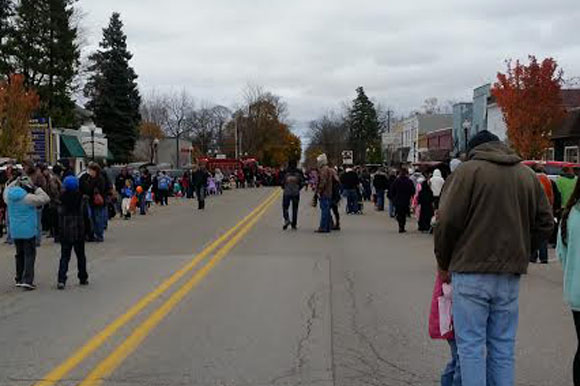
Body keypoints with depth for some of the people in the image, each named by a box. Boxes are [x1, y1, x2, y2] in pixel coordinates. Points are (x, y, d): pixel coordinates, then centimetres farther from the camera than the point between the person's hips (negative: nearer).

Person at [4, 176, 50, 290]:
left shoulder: (9, 196, 1)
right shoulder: (28, 198, -17)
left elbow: (7, 190, 25)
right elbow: (45, 199, -12)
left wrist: (15, 182, 17)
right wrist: (36, 189, -6)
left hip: (15, 231, 6)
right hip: (28, 230, -6)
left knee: (20, 254, 19)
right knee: (29, 255, -1)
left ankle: (19, 279, 24)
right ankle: (27, 280, -10)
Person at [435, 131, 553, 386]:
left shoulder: (468, 171, -5)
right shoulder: (527, 174, 10)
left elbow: (447, 222, -10)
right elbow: (545, 223, 10)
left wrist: (444, 264, 2)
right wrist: (519, 251, 16)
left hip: (471, 272, -4)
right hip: (511, 273, 5)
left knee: (471, 345, 2)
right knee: (503, 346, 12)